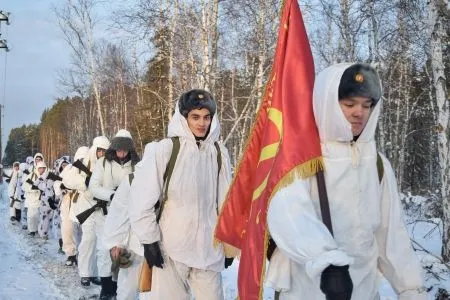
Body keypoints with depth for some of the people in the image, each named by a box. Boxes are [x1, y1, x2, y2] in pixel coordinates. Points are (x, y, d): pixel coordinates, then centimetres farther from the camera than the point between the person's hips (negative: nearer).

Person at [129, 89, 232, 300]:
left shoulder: (219, 152, 4)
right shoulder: (167, 148, -7)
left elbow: (225, 200, 11)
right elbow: (142, 196, -5)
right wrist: (149, 239, -5)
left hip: (210, 247, 3)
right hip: (171, 246, -3)